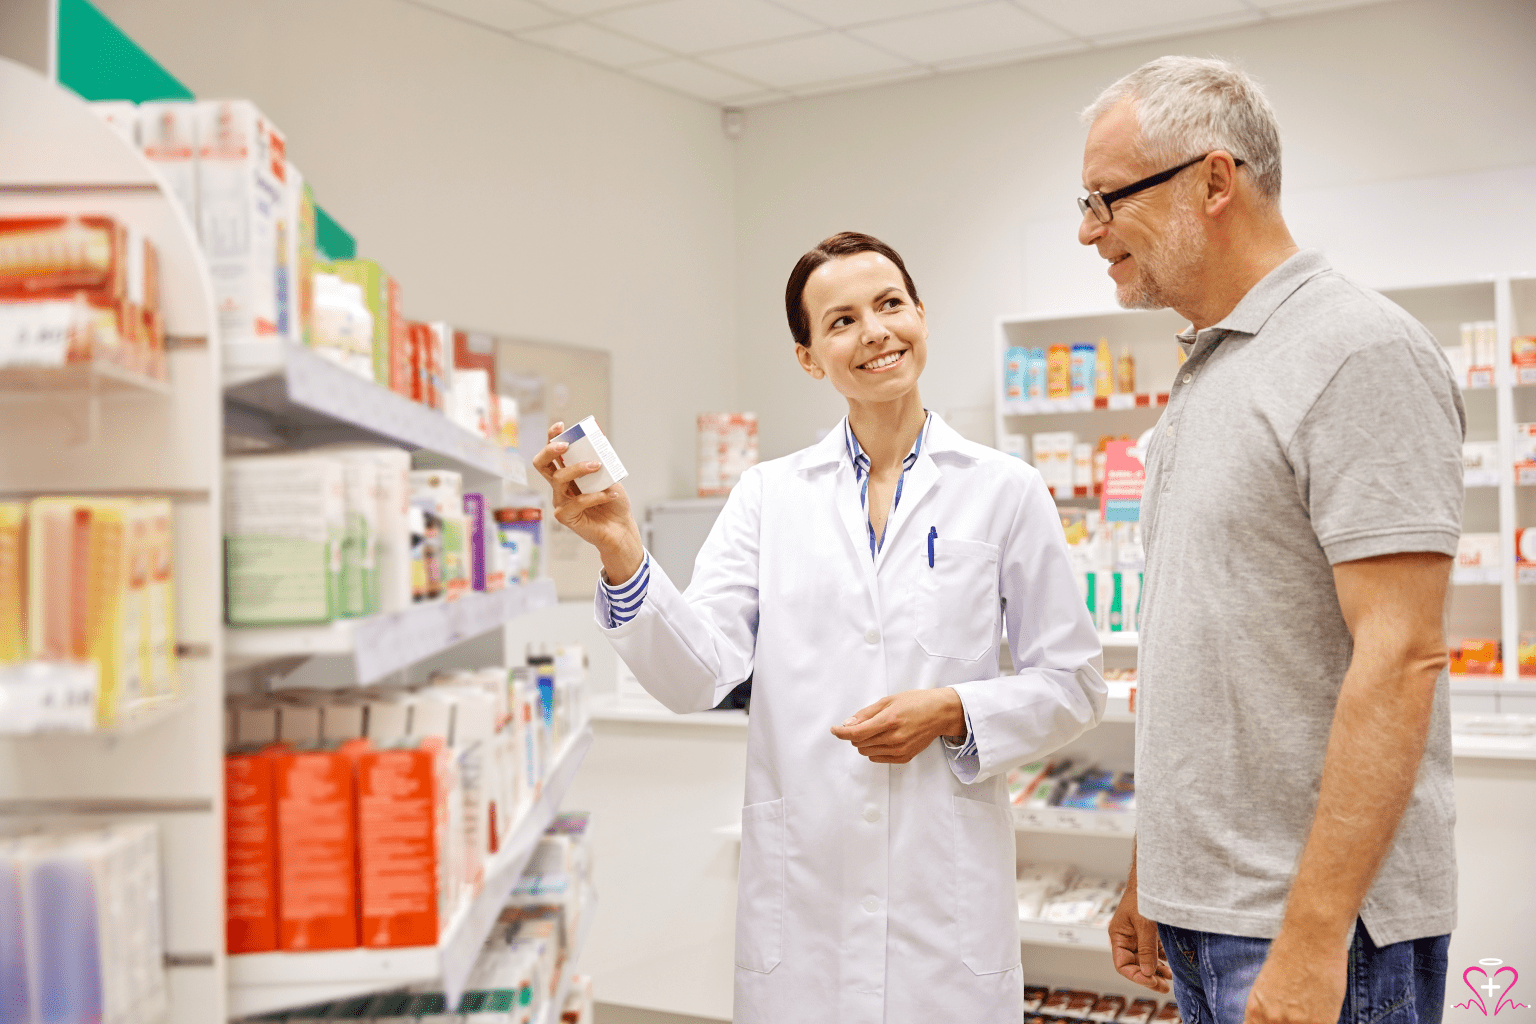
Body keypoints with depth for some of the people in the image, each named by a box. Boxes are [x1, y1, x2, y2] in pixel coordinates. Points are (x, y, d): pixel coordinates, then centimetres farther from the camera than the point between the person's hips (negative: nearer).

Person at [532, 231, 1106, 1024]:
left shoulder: (1004, 491, 2)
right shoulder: (770, 495, 5)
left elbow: (1071, 684, 5)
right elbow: (699, 675, -5)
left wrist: (953, 713, -11)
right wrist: (620, 554, -20)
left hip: (947, 886, 0)